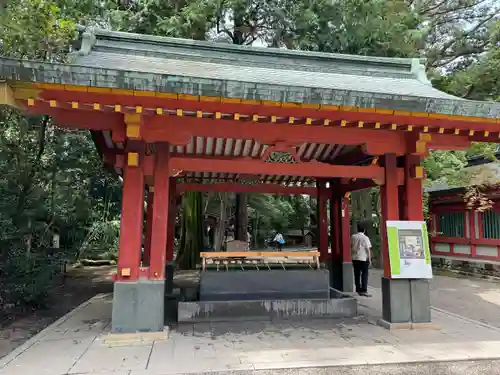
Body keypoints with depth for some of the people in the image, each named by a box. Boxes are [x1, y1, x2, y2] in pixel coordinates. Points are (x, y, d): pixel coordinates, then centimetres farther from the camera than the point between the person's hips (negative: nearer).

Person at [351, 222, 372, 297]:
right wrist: (369, 260, -4)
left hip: (355, 258, 4)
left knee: (357, 275, 11)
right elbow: (368, 249, -9)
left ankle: (358, 290, 15)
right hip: (363, 258, -4)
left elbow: (350, 247, 9)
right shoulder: (365, 238, -8)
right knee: (364, 275, 3)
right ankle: (364, 291, -1)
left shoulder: (353, 237, 3)